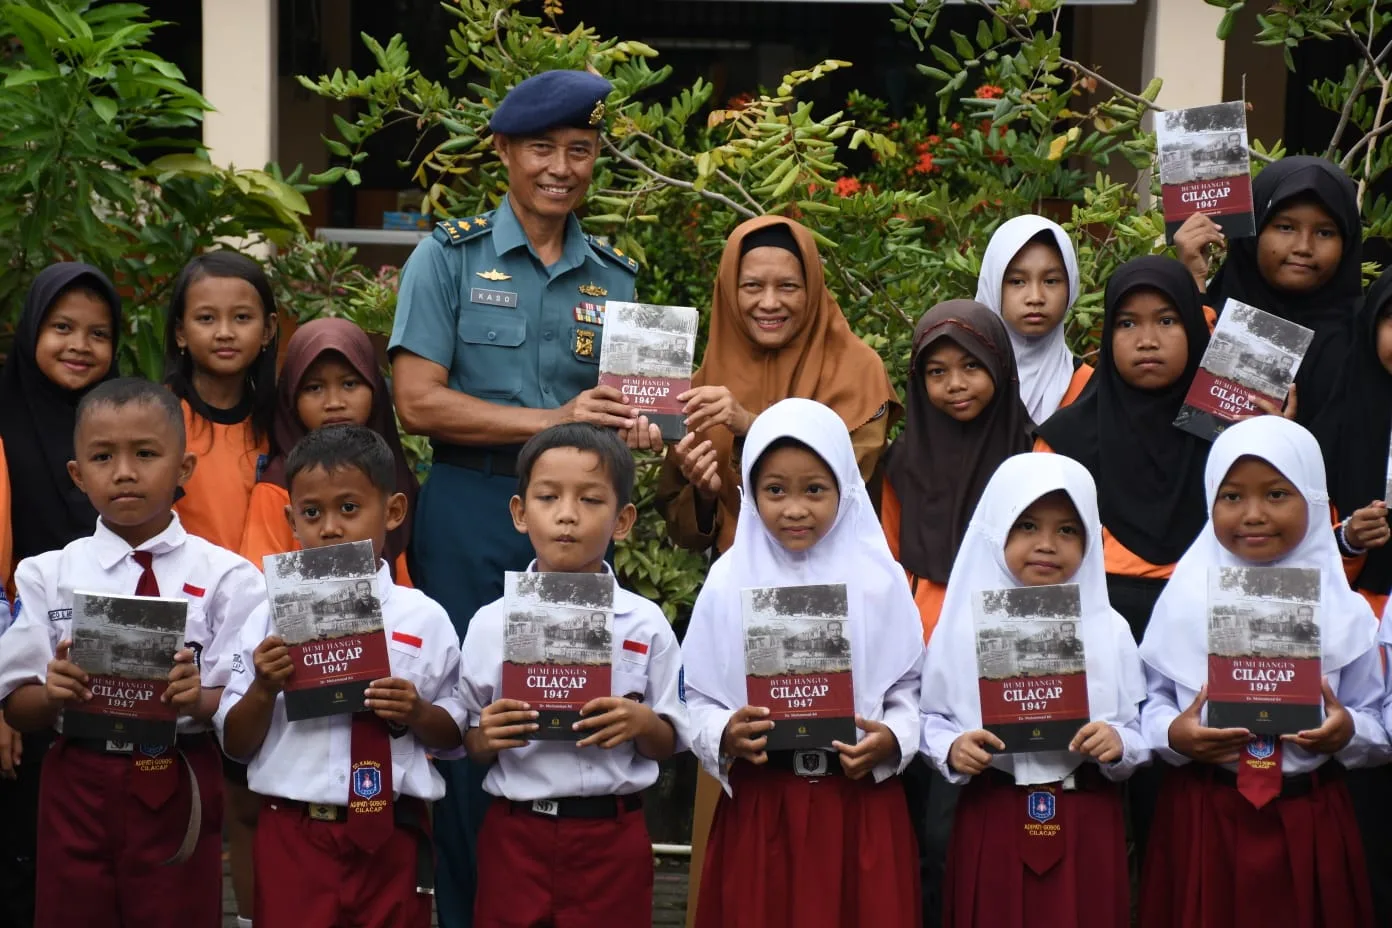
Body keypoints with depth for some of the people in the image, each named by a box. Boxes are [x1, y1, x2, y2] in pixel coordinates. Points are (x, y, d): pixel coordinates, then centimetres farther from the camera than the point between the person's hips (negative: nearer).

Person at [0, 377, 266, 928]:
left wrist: (198, 699, -27)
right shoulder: (47, 576, 2)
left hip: (178, 793, -1)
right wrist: (53, 693, -20)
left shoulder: (225, 577, -3)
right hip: (77, 787, 2)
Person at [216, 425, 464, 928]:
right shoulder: (270, 618, 1)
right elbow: (235, 744, 3)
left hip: (390, 836, 0)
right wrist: (264, 690, -14)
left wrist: (417, 713, -14)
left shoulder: (423, 620, 0)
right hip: (292, 835, 0)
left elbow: (454, 736, 5)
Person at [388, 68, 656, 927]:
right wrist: (554, 420, -16)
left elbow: (624, 405, 14)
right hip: (471, 515, -3)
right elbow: (418, 401, -9)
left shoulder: (615, 276, 10)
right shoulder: (450, 256, -1)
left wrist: (641, 429, -11)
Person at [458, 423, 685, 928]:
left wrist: (642, 723, -17)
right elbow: (472, 748, 6)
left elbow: (670, 743, 3)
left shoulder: (645, 624, -2)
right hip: (515, 834, 0)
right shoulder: (491, 623, -1)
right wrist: (486, 736, -15)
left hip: (612, 836, 0)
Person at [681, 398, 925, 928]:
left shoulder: (879, 580, 0)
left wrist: (893, 740, -13)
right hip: (758, 806, 0)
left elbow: (911, 686, 4)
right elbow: (696, 698, 1)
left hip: (862, 805, 0)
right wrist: (724, 736, -17)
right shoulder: (729, 583, -1)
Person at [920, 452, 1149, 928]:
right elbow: (930, 719, 1)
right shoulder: (964, 627, -3)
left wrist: (1119, 745, -18)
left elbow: (1140, 735, 2)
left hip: (1086, 825, 1)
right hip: (991, 822, -1)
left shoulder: (1109, 630, 0)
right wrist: (952, 750, -18)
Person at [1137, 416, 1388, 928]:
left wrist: (1349, 732, -17)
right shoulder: (1184, 600, -3)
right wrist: (1172, 735, -19)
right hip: (1203, 819, -1)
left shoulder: (1343, 611, -1)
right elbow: (1147, 702, 0)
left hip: (1308, 822, 1)